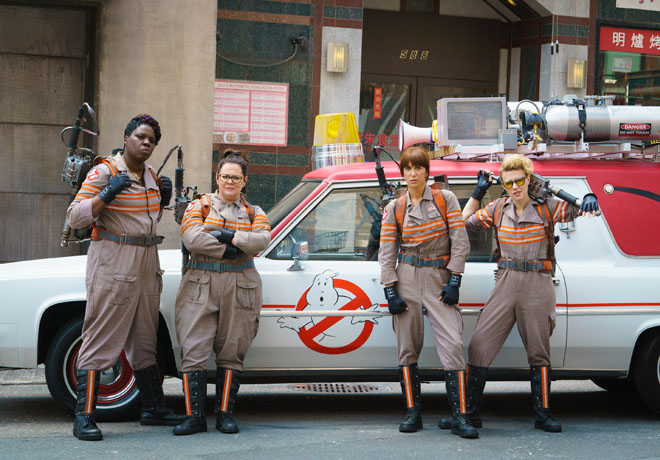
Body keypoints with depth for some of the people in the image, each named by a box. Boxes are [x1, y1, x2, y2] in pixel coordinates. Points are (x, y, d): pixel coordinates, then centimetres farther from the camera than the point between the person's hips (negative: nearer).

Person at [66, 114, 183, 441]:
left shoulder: (150, 175, 14)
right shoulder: (104, 172, -9)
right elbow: (75, 217, -13)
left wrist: (163, 200, 8)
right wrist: (107, 194, -24)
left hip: (147, 266, 8)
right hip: (112, 267, -7)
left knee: (144, 342, 15)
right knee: (100, 340, -9)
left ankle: (154, 409, 25)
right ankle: (84, 417, -8)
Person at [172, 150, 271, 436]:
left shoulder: (253, 213, 15)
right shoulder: (199, 206, 10)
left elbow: (262, 240, -6)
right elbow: (192, 238, -8)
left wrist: (230, 236, -15)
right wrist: (227, 250, -11)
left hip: (240, 289, 1)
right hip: (201, 287, -1)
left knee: (231, 352, 3)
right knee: (194, 351, -8)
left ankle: (225, 414, 10)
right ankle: (194, 416, -5)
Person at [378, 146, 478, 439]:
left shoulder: (446, 200, 3)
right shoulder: (394, 208, 6)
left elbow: (460, 242, 0)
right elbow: (386, 252, 5)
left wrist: (454, 281, -7)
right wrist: (390, 292, -3)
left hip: (440, 278, -2)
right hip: (407, 280, 2)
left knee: (452, 344, -12)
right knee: (408, 347, 3)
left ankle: (460, 417, -12)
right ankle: (413, 413, 12)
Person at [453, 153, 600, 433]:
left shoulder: (546, 208, -3)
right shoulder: (498, 208, 6)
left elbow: (579, 210, -5)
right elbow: (465, 223, 16)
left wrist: (589, 198, -27)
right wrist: (478, 192, 8)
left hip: (538, 286, -2)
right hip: (506, 283, 2)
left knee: (539, 352, 6)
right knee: (479, 346, -4)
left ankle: (543, 414, 17)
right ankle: (470, 413, 2)